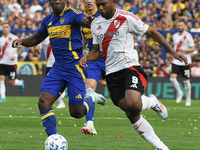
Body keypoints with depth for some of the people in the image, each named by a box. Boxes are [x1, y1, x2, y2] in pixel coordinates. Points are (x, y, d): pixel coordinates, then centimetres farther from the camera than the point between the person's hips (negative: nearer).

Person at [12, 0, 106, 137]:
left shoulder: (72, 14, -8)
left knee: (76, 113, -2)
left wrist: (89, 21, -55)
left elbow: (84, 21, -30)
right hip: (57, 68, 6)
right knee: (43, 102, -14)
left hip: (75, 66, -6)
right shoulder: (48, 20, 11)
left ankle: (91, 98, 32)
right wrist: (21, 41, 5)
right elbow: (36, 39, 25)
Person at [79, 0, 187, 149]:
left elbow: (152, 32, 3)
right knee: (131, 114, -4)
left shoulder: (127, 18, -5)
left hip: (130, 67, -5)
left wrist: (173, 51, -1)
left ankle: (151, 102, 6)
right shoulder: (95, 24, 11)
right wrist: (86, 58, -4)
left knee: (133, 104, -30)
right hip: (111, 74, 5)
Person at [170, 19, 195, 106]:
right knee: (172, 78, -12)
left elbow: (193, 48, -8)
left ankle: (188, 98, 18)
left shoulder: (188, 36, -7)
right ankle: (179, 93, 10)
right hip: (176, 61, 4)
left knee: (186, 80, 3)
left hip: (185, 62, -4)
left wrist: (184, 50, -22)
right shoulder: (175, 36, 10)